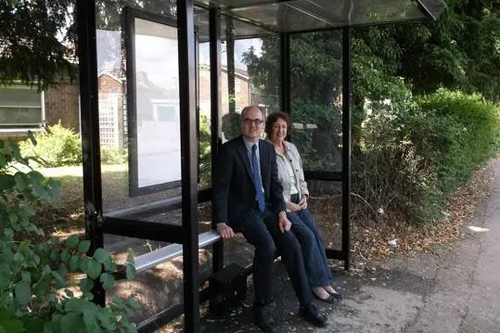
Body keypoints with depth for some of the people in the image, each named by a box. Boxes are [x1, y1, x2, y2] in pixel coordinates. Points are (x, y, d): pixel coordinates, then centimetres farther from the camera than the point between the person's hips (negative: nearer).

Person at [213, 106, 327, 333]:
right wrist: (221, 223, -22)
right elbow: (220, 189, -13)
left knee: (292, 244, -13)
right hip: (242, 211, -5)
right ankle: (261, 307, -9)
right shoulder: (229, 150, -11)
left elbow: (274, 183, 10)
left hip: (266, 209, 6)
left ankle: (306, 305, 2)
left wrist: (281, 212, -3)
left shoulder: (268, 148, 7)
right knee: (267, 246, -28)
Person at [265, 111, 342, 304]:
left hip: (298, 200, 7)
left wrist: (304, 196, 3)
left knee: (316, 235, -11)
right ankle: (317, 283, -9)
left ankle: (325, 281, -5)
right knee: (307, 236, -20)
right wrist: (285, 203, -17)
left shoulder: (292, 148, 12)